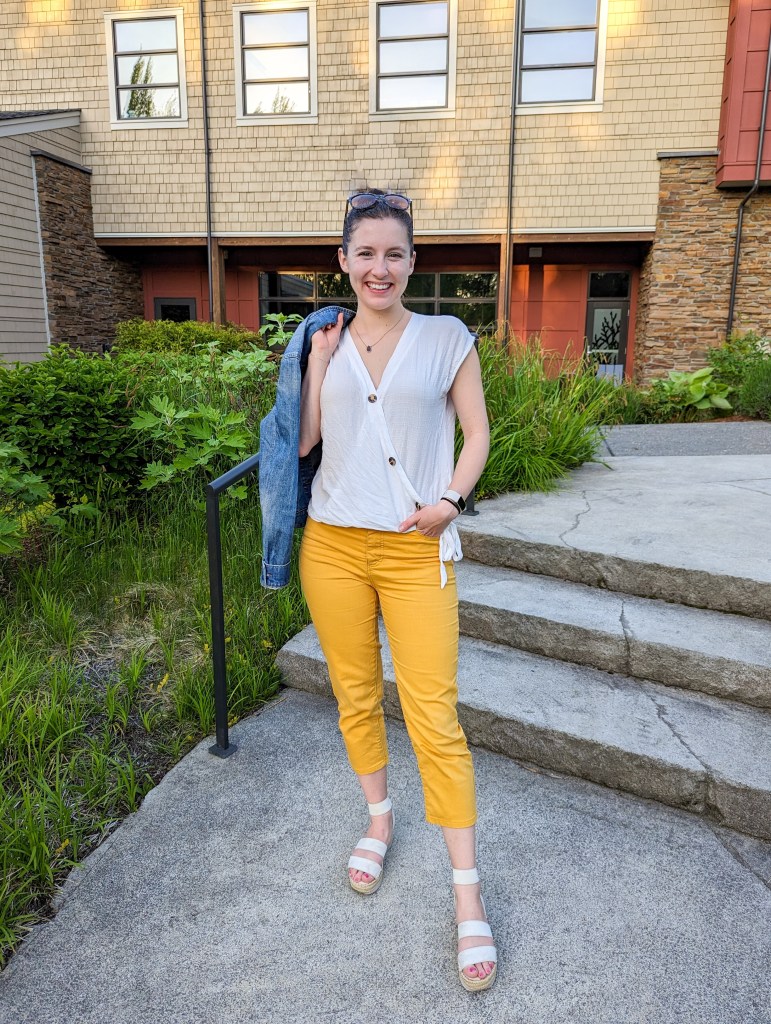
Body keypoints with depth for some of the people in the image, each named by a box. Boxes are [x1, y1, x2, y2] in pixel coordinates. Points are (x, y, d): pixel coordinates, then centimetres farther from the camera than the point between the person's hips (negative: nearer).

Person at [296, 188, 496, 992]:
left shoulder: (447, 339, 3)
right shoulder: (327, 343, 10)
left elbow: (476, 433, 5)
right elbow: (301, 441, 5)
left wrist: (451, 498, -11)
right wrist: (317, 362, -2)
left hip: (415, 549, -3)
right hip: (333, 544, 3)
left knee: (434, 717, -3)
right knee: (356, 696, 14)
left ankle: (467, 893, 12)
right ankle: (379, 821, 39)